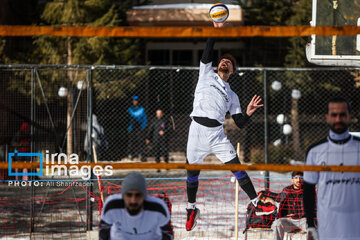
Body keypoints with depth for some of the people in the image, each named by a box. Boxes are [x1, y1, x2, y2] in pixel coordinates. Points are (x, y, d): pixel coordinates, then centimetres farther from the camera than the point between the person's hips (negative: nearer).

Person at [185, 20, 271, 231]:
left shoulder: (232, 95, 17)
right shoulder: (207, 75, 13)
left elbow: (240, 123, 12)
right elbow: (207, 54, -3)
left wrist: (249, 113, -9)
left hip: (217, 135, 1)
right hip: (197, 130, -1)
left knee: (237, 168, -7)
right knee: (192, 172, 4)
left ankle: (256, 203, -1)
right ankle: (192, 209, 22)